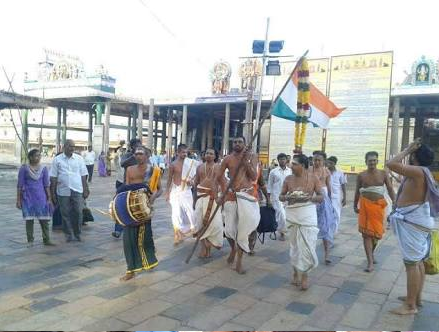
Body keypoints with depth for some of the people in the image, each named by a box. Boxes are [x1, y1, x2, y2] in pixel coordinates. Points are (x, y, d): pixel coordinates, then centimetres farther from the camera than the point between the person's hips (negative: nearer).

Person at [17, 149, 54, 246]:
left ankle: (46, 240, 8)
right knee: (29, 219, 3)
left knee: (44, 219, 1)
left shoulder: (43, 169, 3)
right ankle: (30, 240, 14)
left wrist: (49, 198, 4)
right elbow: (20, 185, -1)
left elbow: (46, 185, 7)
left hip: (41, 197, 2)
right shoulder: (24, 169, -3)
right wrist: (18, 200, -3)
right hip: (28, 197, -2)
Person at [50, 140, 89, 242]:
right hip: (63, 191, 0)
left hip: (77, 191, 1)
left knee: (78, 212, -1)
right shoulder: (57, 159, 3)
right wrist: (53, 192, 0)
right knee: (65, 214, 6)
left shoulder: (79, 159, 6)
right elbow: (53, 177, 3)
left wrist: (85, 190, 3)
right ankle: (68, 234, 19)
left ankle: (77, 233, 15)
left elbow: (83, 176, 7)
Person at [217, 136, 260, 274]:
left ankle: (239, 261, 12)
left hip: (247, 195, -1)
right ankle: (233, 249, 35)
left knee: (244, 228, -1)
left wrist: (246, 161, -15)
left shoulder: (252, 157, 1)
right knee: (229, 230, 2)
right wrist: (223, 192, 2)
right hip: (231, 195, 1)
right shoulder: (228, 159, 2)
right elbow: (218, 177, 9)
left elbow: (254, 177, -8)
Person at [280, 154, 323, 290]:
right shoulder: (288, 179, 3)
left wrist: (310, 198, -19)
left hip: (308, 215, -2)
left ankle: (304, 276, 9)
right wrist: (287, 197, -13)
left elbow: (321, 197, -1)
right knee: (294, 245, 10)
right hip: (292, 215, 2)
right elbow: (280, 196, 9)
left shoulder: (313, 178, -3)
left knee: (307, 245, -4)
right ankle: (296, 273, 26)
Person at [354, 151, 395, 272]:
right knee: (366, 233, -5)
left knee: (377, 232, 11)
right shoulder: (361, 175, 0)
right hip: (365, 205, -1)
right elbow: (357, 191, 9)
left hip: (379, 205, 1)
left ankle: (371, 253, 39)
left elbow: (390, 189, 0)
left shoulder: (383, 174, 1)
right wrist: (355, 205, 14)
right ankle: (370, 262, -5)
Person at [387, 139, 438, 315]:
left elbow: (391, 164, -26)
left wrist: (408, 149, -17)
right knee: (418, 261, 17)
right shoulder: (422, 172, 10)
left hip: (412, 222, -11)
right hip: (415, 220, 11)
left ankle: (410, 305, 3)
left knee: (411, 262, -5)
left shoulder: (418, 171, -20)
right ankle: (417, 297, 29)